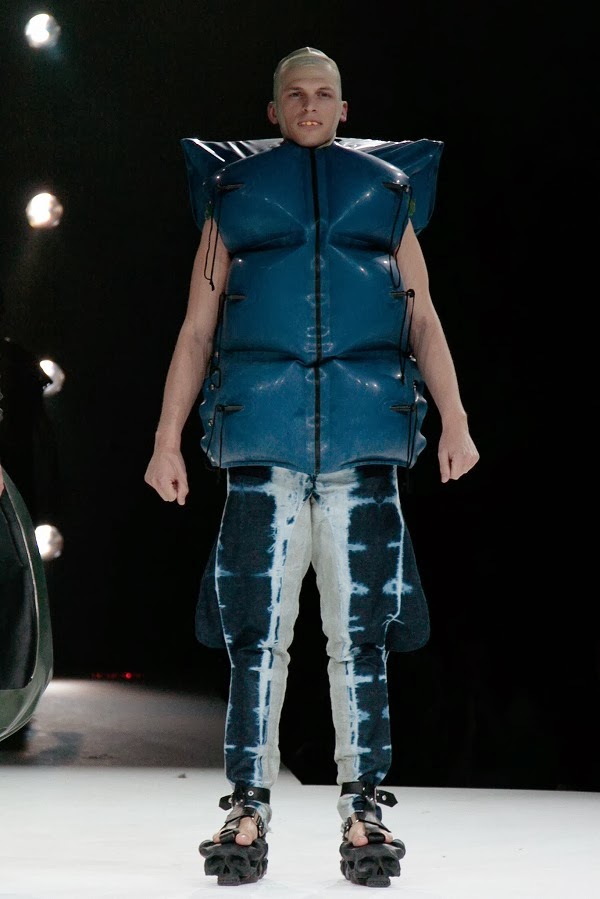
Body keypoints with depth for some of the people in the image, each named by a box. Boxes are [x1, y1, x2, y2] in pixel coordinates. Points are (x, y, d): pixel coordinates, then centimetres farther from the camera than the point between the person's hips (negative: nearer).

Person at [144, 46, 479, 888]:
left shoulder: (384, 194, 19)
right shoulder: (236, 197, 18)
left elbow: (424, 320, 13)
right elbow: (197, 329, 14)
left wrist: (454, 419, 0)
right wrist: (168, 438, 6)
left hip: (366, 438, 0)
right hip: (261, 436, 0)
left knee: (362, 634, 0)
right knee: (256, 633, -3)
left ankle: (364, 812, 5)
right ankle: (247, 811, 2)